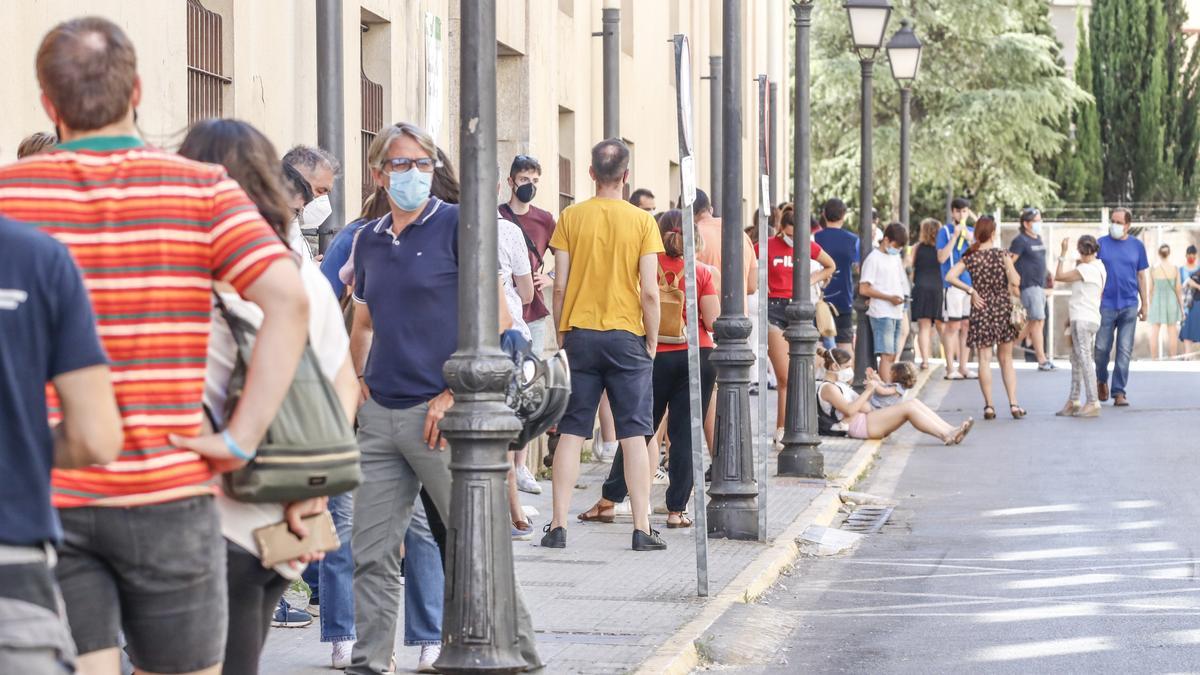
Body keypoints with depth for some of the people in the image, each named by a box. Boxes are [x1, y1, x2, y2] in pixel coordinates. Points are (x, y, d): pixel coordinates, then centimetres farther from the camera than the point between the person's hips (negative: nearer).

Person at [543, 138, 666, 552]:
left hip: (579, 332, 1)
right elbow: (649, 291, -6)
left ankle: (559, 525, 2)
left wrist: (562, 332, 10)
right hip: (626, 334, -1)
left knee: (571, 432, 5)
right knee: (634, 434, 2)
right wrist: (651, 340, 4)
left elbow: (560, 287, -1)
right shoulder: (641, 221, -4)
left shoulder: (571, 218, 0)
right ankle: (642, 529, 1)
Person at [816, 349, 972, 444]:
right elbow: (849, 410, -20)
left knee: (914, 402, -3)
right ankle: (947, 436, -21)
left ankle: (951, 430, -11)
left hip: (866, 420, 10)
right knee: (908, 408, -19)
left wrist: (872, 386, 11)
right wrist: (868, 391, -14)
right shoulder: (827, 388, -6)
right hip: (857, 425, -10)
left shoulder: (839, 384, 27)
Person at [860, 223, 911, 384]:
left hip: (896, 314, 8)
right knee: (886, 355, -14)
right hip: (881, 314, -8)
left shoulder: (896, 258, 17)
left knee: (892, 355, 8)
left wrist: (900, 298, 3)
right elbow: (864, 289, -12)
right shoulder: (874, 258, -6)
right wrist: (889, 297, -15)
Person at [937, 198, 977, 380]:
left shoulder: (972, 232, 13)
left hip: (972, 283, 5)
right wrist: (955, 236, -13)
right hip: (953, 283, -5)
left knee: (967, 326, 7)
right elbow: (941, 257, -9)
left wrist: (971, 240, -7)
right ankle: (951, 368, -2)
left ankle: (963, 366, 13)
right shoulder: (945, 231, 0)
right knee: (953, 326, -5)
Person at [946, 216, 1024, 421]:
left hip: (981, 309, 0)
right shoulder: (1002, 254, -6)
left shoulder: (970, 256, -1)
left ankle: (989, 405, -1)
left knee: (984, 359, 3)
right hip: (1003, 308, 0)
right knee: (1006, 359, 9)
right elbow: (1015, 282, -13)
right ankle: (1013, 404, 5)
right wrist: (1016, 279, 10)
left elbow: (950, 277, -10)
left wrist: (970, 290, -2)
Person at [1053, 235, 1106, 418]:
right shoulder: (1098, 267, 14)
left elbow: (1059, 276, -11)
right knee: (1076, 362, 14)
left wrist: (1063, 253, -6)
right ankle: (1073, 402, 19)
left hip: (1083, 320, -10)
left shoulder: (1088, 269, -15)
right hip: (1081, 319, 10)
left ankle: (1093, 403, -12)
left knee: (1084, 360, -10)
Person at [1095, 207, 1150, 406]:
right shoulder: (1101, 244, 2)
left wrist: (1145, 304, 9)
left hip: (1129, 306, 1)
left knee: (1125, 351, -2)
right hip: (1105, 305, -1)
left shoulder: (1137, 246, 7)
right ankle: (1101, 380, 28)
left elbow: (1142, 277, 12)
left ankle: (1119, 392, 2)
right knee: (1102, 347, 2)